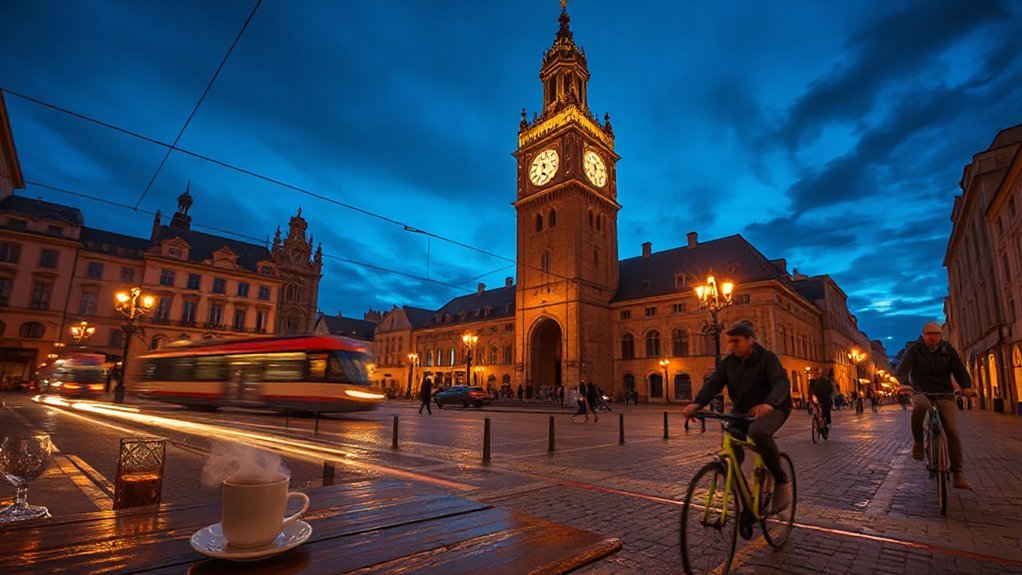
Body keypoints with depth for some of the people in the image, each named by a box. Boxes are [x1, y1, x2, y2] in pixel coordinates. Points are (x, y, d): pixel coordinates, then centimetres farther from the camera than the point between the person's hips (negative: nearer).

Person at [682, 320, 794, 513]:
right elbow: (713, 383, -14)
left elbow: (781, 383, -29)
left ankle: (782, 481, -14)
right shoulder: (728, 363, -2)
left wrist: (768, 403, -51)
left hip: (771, 409, -5)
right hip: (742, 410, 5)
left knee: (758, 431, -37)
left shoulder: (767, 358, -14)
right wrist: (697, 403, -34)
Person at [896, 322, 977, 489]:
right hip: (921, 392, -2)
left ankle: (958, 473, 1)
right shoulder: (914, 349, -1)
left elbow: (959, 369, -2)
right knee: (920, 405, -38)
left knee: (952, 431, -12)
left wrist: (966, 387, -23)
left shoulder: (948, 350, 6)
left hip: (944, 393, 2)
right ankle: (918, 441, -17)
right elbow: (903, 368, -13)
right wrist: (904, 384, -34)